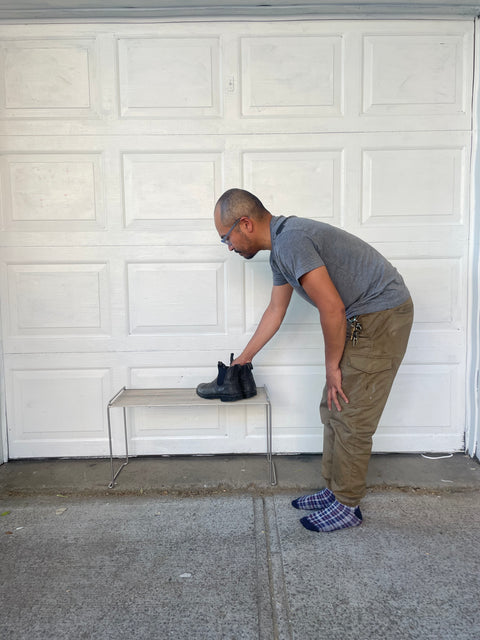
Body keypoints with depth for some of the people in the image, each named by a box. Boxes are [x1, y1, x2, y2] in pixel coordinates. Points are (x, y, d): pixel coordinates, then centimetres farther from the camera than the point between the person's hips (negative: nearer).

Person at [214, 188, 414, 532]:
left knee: (350, 417, -3)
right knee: (333, 410, 14)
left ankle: (348, 506, 14)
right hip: (361, 319, 10)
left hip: (382, 316, -10)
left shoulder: (291, 240, -23)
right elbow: (276, 310, 21)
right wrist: (244, 358, 28)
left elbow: (332, 309, -24)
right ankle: (335, 490, 27)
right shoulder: (280, 247, 10)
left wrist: (332, 366, -11)